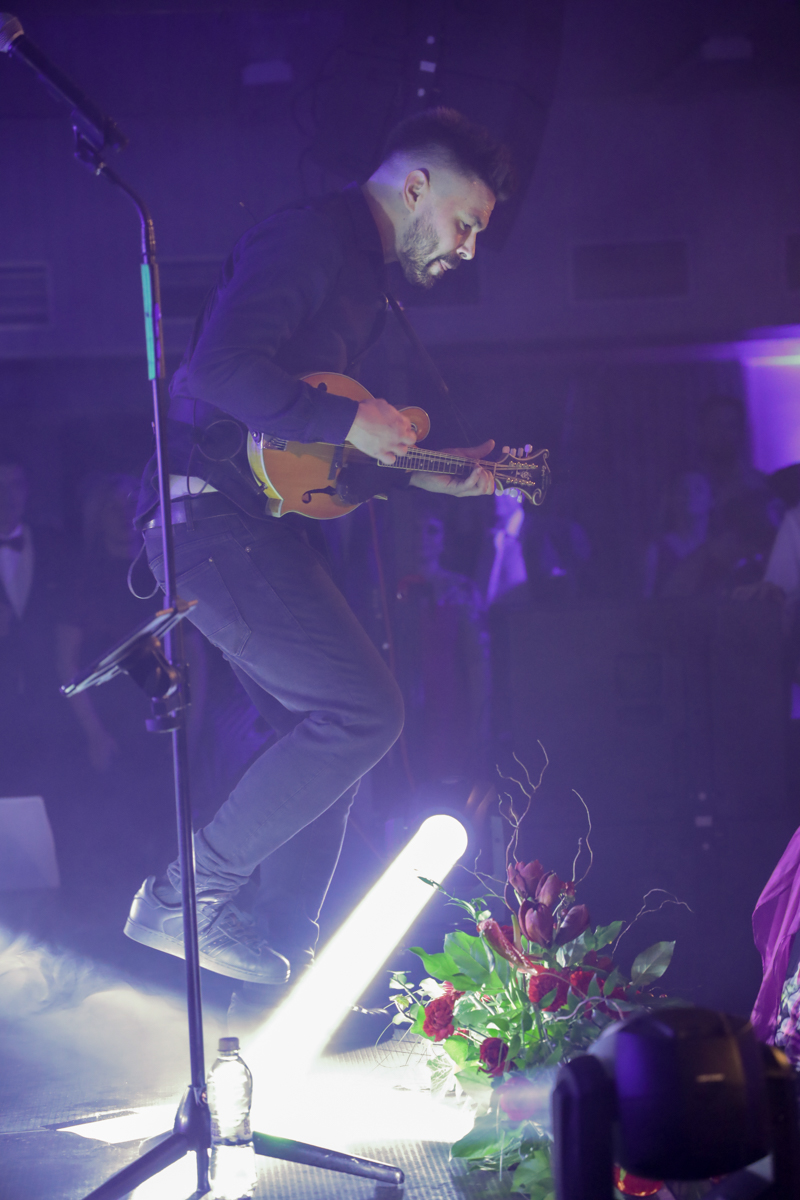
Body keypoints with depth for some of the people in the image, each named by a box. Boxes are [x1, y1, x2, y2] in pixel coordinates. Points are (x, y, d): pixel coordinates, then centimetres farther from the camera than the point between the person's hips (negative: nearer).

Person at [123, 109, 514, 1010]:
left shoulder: (363, 277, 21)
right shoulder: (309, 240, -11)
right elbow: (219, 369, -24)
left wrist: (425, 471, 19)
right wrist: (349, 421, -19)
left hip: (258, 524, 11)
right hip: (209, 514, -11)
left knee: (324, 732, 11)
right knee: (364, 710, -15)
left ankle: (286, 956, 17)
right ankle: (185, 897, -6)